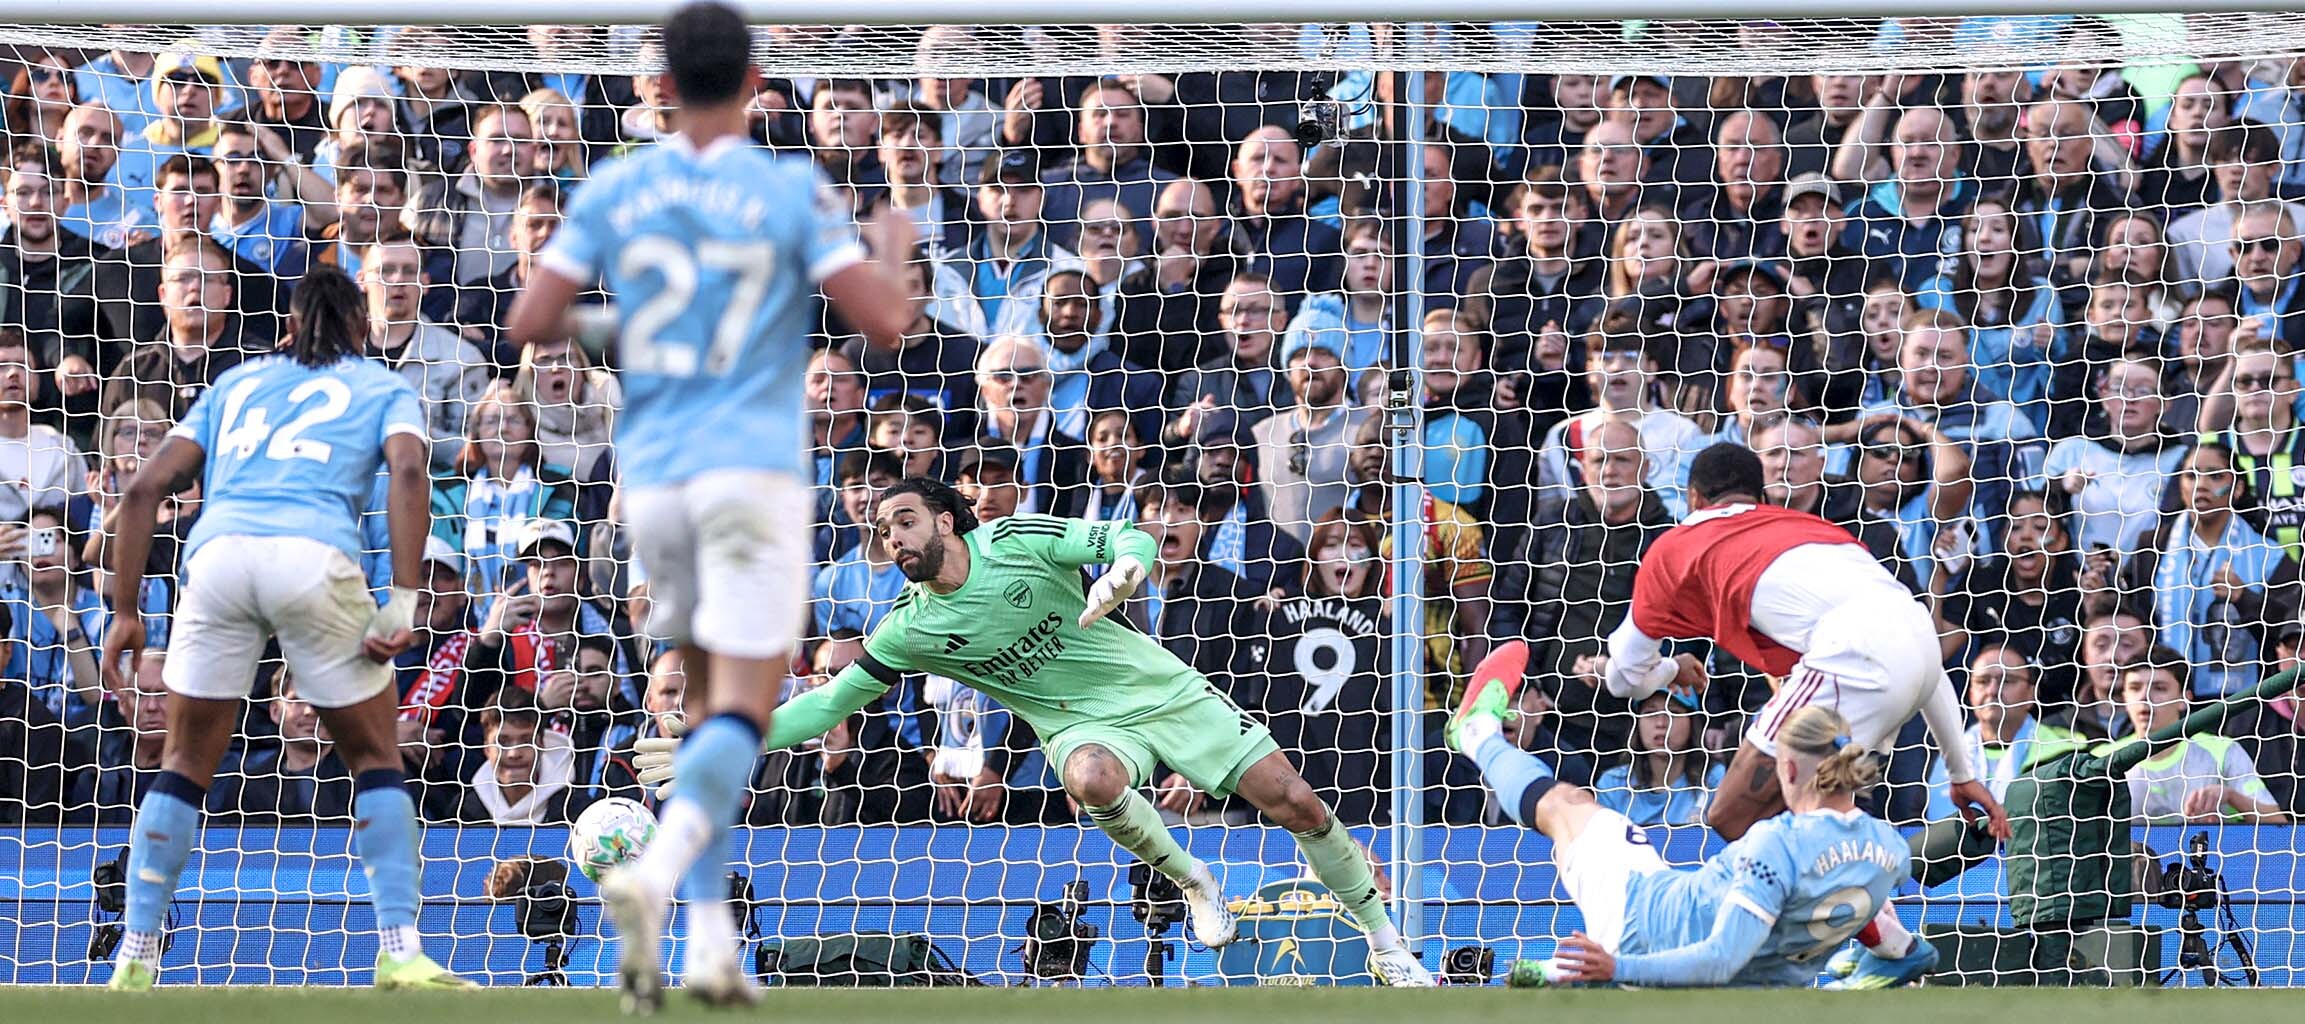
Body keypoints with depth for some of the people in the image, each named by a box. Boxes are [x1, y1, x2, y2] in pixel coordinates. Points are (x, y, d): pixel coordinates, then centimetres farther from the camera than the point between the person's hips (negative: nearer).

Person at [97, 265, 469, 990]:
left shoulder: (237, 382, 30)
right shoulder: (382, 387, 22)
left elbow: (144, 491, 21)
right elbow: (408, 471, 0)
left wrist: (125, 615, 21)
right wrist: (404, 604, -5)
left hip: (218, 555, 2)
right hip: (316, 560, -2)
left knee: (185, 764, 15)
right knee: (375, 759, 13)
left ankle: (135, 960, 9)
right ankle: (400, 952, 2)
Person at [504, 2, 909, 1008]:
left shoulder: (611, 190, 4)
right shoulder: (794, 192, -4)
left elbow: (530, 322, 2)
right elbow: (883, 323, -8)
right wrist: (891, 253, 13)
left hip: (651, 473, 4)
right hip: (754, 466, -4)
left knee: (711, 705, 17)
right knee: (741, 712, -6)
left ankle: (711, 938, 10)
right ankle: (653, 876, -33)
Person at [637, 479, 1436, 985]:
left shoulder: (1018, 541, -13)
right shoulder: (910, 631, -7)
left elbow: (1127, 541, -10)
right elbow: (830, 702, -2)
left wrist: (1124, 567, -35)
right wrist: (715, 751, -10)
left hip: (1159, 688, -1)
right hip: (1081, 722, 1)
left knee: (1293, 801, -8)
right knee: (1092, 779, -39)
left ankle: (1383, 935, 12)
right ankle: (1190, 880, -13)